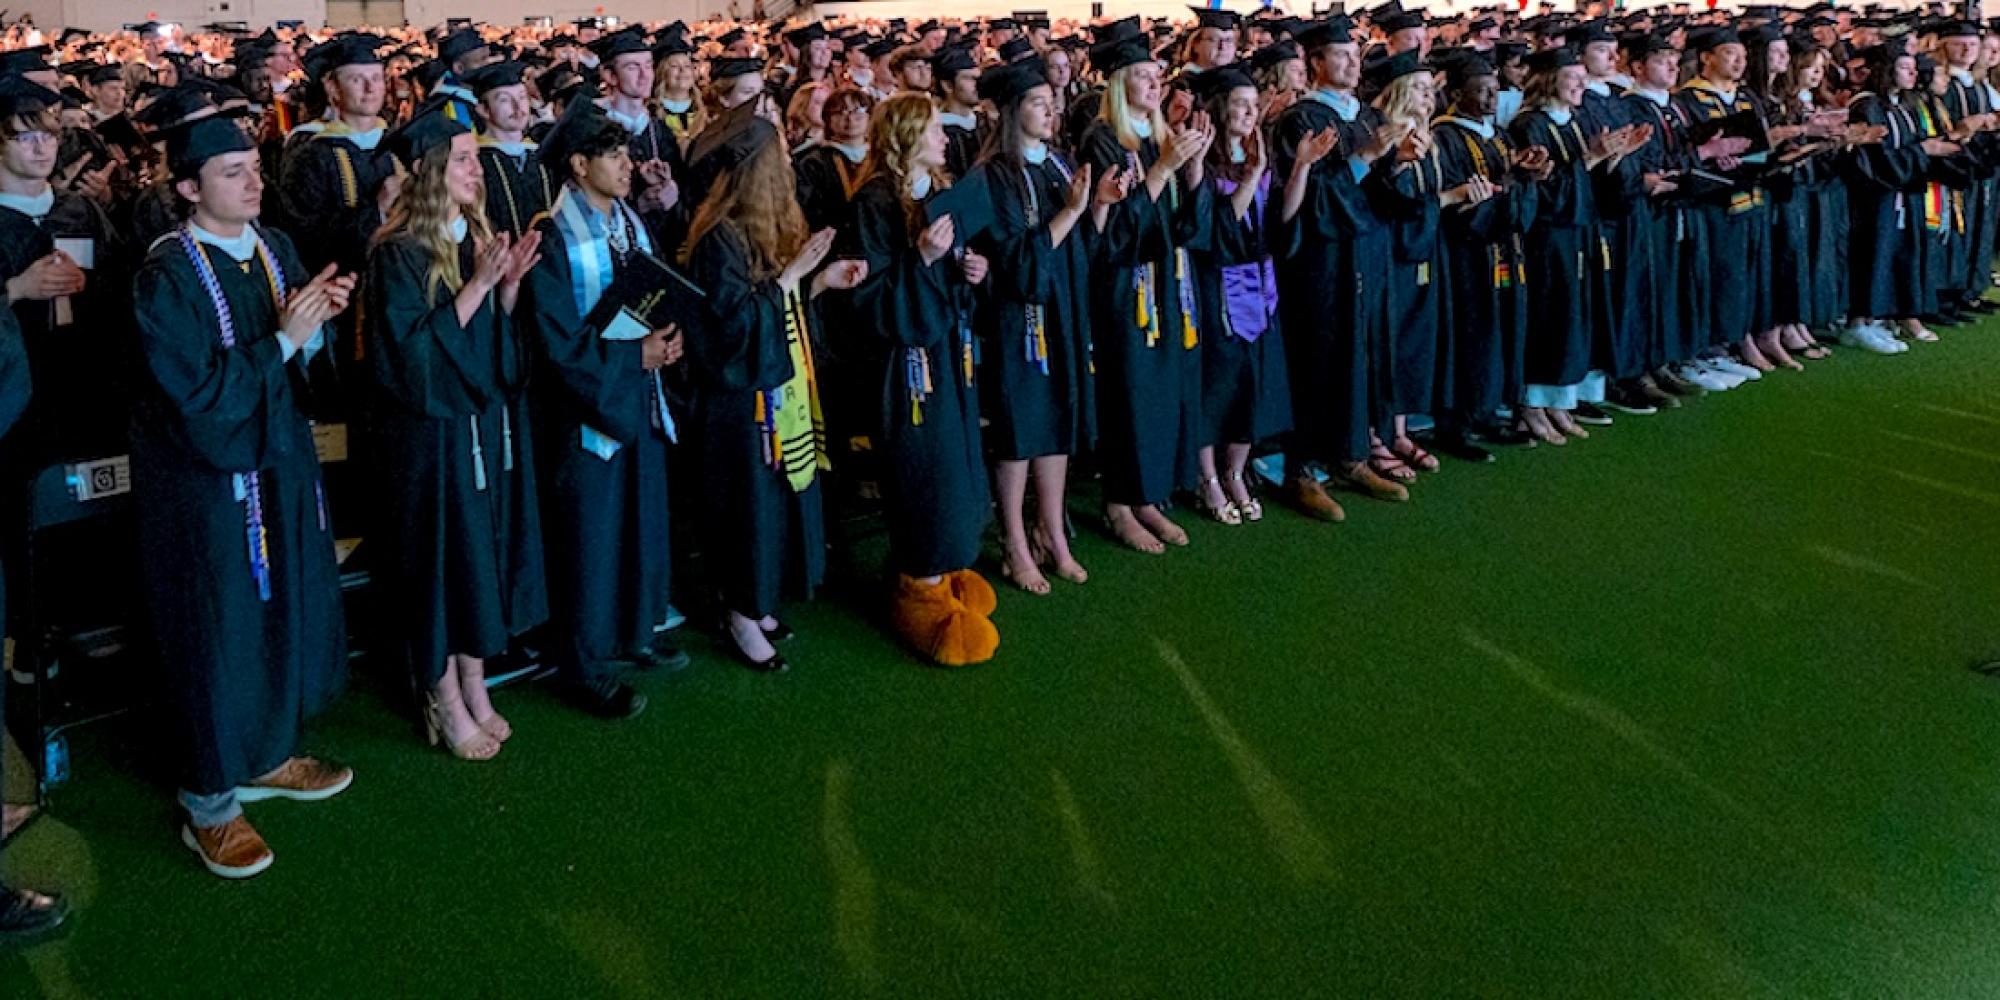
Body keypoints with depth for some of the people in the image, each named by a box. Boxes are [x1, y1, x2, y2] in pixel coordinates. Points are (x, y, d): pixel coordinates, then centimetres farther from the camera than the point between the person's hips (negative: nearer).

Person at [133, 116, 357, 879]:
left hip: (279, 463, 7)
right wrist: (282, 340, -25)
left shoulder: (276, 251, 1)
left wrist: (319, 318, -15)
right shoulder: (166, 278, -18)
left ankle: (267, 755, 38)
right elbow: (197, 391, -23)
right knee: (219, 632, 4)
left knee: (286, 611, 17)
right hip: (205, 481, -7)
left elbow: (307, 357, 5)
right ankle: (210, 804, 21)